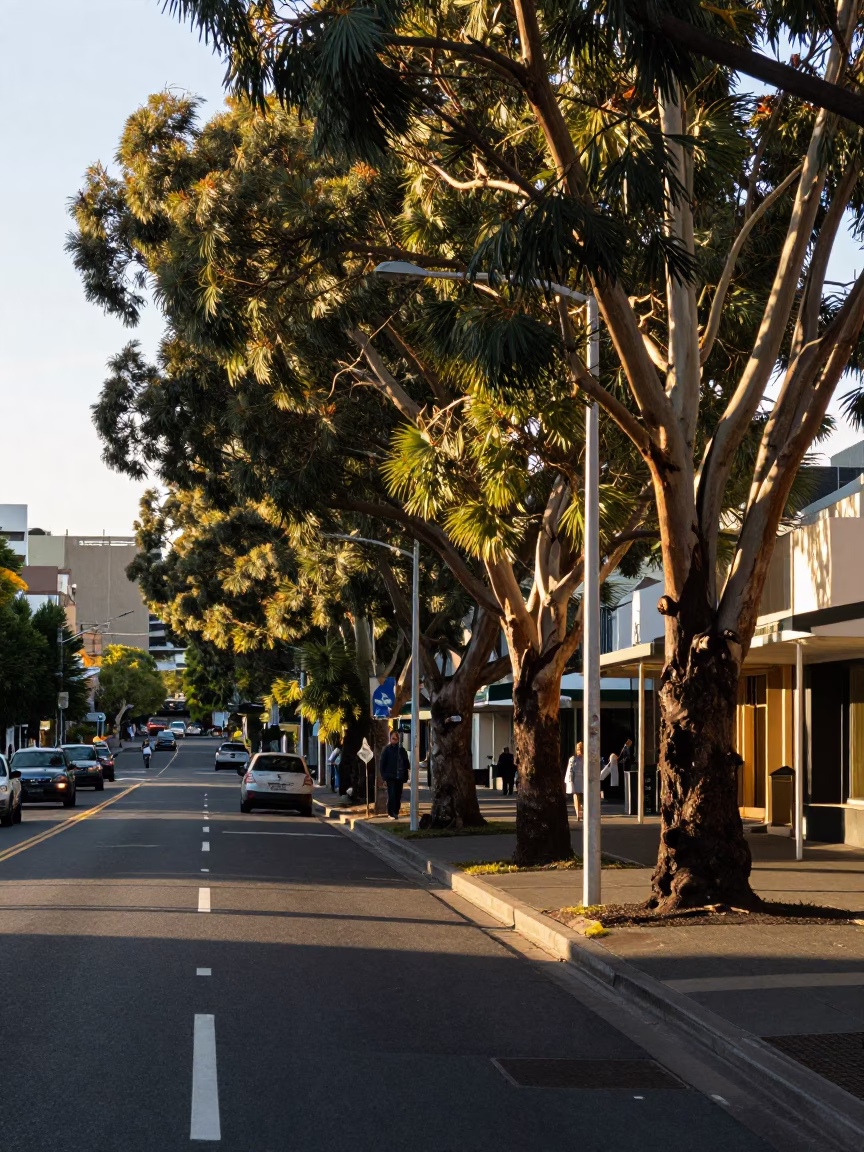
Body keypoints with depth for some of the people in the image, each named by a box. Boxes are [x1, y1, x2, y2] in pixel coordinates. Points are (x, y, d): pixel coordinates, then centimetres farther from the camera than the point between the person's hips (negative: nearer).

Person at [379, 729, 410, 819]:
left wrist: (405, 776, 6)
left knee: (398, 796, 6)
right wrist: (384, 775, -8)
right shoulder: (387, 750, 0)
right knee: (392, 795, -10)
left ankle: (396, 812, 15)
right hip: (391, 777, -4)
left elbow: (406, 764, 13)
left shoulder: (402, 750, 10)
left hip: (400, 777, 4)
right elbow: (382, 764, 0)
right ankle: (391, 813, -7)